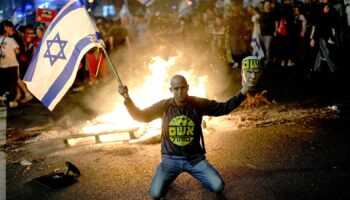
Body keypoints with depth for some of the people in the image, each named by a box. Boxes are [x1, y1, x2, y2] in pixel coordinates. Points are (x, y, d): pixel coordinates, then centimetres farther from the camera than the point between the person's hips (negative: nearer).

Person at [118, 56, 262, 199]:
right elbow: (140, 116, 1)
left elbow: (224, 108, -4)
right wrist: (127, 99, -14)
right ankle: (166, 177, 18)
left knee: (218, 186, -16)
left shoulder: (199, 104, -6)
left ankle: (201, 176, 20)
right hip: (171, 159, 0)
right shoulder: (164, 106, -5)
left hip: (195, 158, 0)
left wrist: (243, 91, -14)